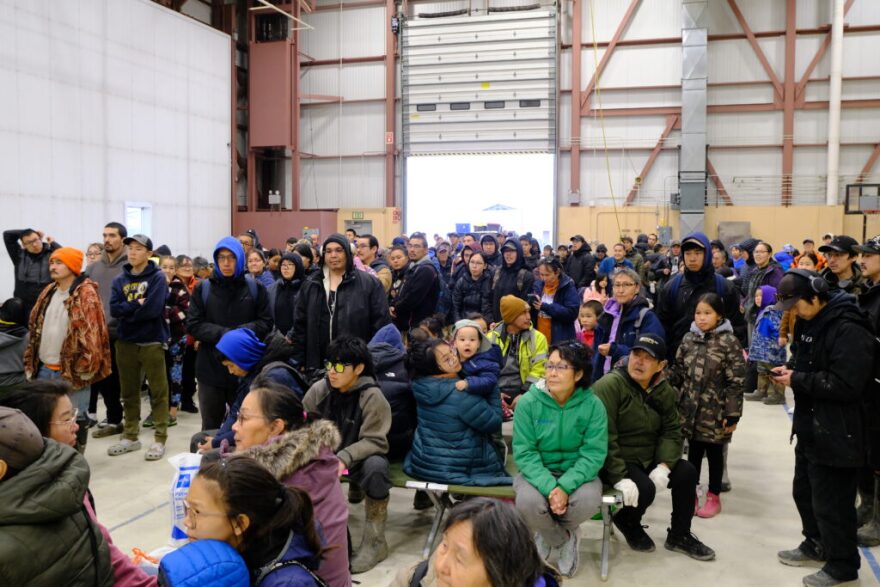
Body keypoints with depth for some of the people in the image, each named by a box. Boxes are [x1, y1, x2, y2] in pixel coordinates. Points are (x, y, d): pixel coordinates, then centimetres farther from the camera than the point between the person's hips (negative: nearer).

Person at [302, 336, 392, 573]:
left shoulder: (372, 396, -19)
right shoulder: (319, 390, -7)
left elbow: (374, 441, -19)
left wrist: (344, 458, -34)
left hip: (360, 457, -4)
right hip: (327, 454, 4)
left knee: (375, 467, -37)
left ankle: (374, 540, -16)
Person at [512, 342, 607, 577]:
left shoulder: (593, 405, -12)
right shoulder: (528, 402, -13)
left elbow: (593, 454, -14)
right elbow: (524, 452, -14)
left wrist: (565, 487, -28)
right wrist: (549, 487, -28)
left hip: (577, 473, 0)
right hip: (538, 472, 0)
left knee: (588, 500, -32)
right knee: (527, 502, -31)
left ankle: (547, 534, 4)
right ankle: (566, 539, 5)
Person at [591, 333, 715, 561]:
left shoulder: (664, 391, 4)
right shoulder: (609, 385, -20)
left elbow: (672, 432, 4)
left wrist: (663, 466, -14)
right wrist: (619, 478, -30)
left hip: (649, 459, 7)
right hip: (614, 462, -7)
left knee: (687, 472, -7)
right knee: (645, 489, -28)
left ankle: (679, 536, 15)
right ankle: (628, 523, 9)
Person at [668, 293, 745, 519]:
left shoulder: (729, 342, -11)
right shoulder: (689, 338, 3)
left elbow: (736, 381, -12)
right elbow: (677, 372, 9)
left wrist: (733, 414, -13)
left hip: (715, 410, -4)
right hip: (690, 408, 4)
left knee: (714, 452, 10)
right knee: (693, 451, 14)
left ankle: (713, 497, 25)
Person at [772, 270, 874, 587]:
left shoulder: (848, 330, -22)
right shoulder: (810, 322, 9)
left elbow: (846, 384, -27)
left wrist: (797, 380, -20)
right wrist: (790, 367, 3)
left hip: (835, 434, -10)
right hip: (809, 427, 10)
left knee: (830, 502, 2)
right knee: (803, 491, 21)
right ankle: (816, 545, 40)